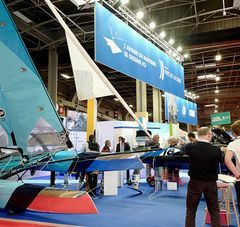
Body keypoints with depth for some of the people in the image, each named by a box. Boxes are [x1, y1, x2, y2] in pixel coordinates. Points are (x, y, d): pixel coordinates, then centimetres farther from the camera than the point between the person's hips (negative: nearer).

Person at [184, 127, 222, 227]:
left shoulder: (190, 147, -15)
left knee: (191, 211, 12)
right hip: (211, 183, 0)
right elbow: (221, 160, 2)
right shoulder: (216, 150, -17)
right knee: (214, 211, 16)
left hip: (195, 182, 0)